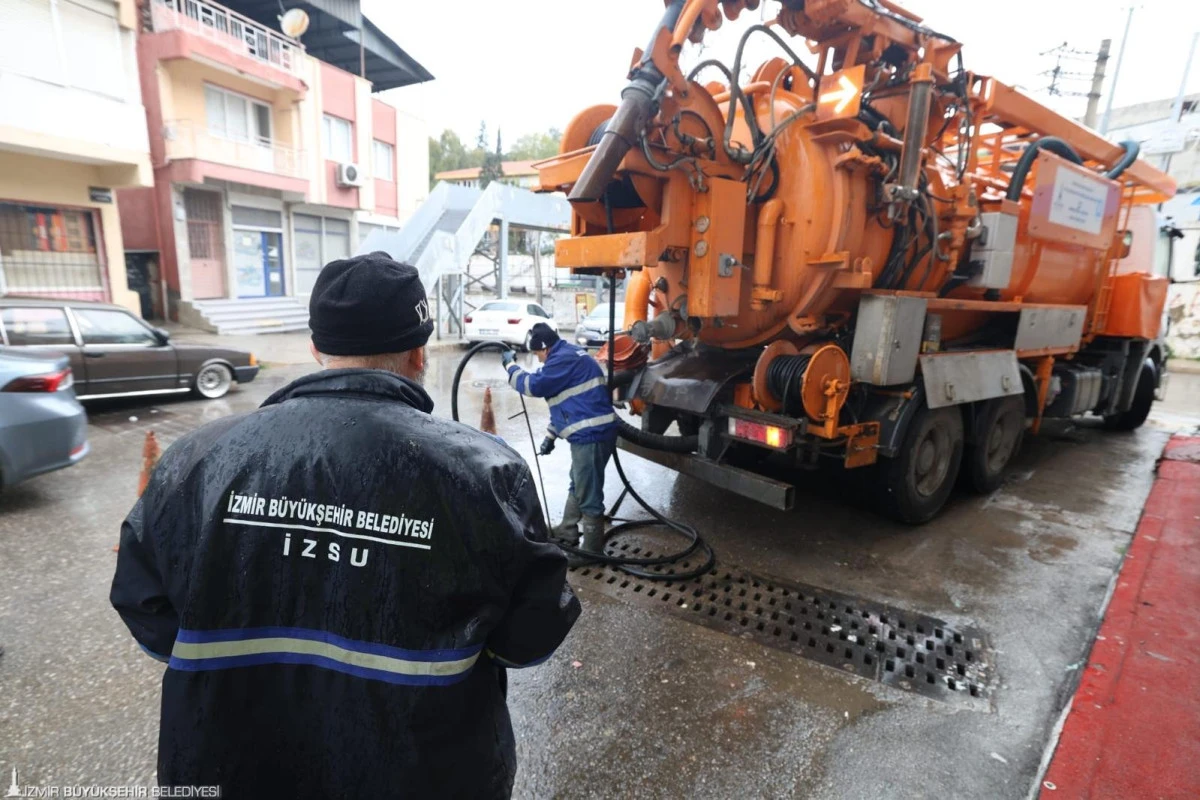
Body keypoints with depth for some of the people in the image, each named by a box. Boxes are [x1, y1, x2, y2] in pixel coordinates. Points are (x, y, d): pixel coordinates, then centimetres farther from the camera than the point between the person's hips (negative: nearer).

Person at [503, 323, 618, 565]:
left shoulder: (564, 359, -15)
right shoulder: (567, 356, 20)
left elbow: (534, 385, -16)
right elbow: (564, 400, 25)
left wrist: (510, 365, 1)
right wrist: (551, 435, 24)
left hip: (592, 434, -11)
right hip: (587, 433, 11)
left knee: (588, 493, -2)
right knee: (577, 485, 24)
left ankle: (591, 549, 9)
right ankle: (568, 529, 41)